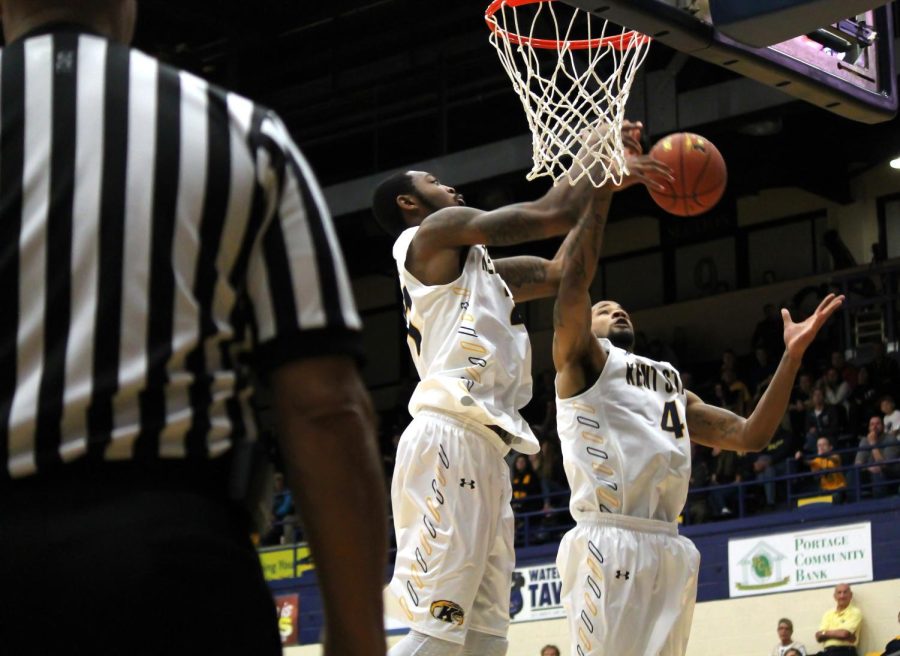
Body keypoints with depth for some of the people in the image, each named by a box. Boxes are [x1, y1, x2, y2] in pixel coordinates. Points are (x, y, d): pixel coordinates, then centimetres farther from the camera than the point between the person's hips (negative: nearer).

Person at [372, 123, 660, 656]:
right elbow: (553, 216, -2)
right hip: (449, 439, -10)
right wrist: (593, 150, 14)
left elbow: (558, 272, 33)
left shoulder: (478, 268, 30)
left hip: (484, 451, 10)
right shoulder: (435, 232, 3)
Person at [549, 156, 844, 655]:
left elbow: (750, 435, 24)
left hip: (669, 548, 7)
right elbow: (572, 282, -6)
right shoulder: (581, 358, 12)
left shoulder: (672, 385, 31)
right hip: (609, 542, -7)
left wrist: (793, 354, 18)